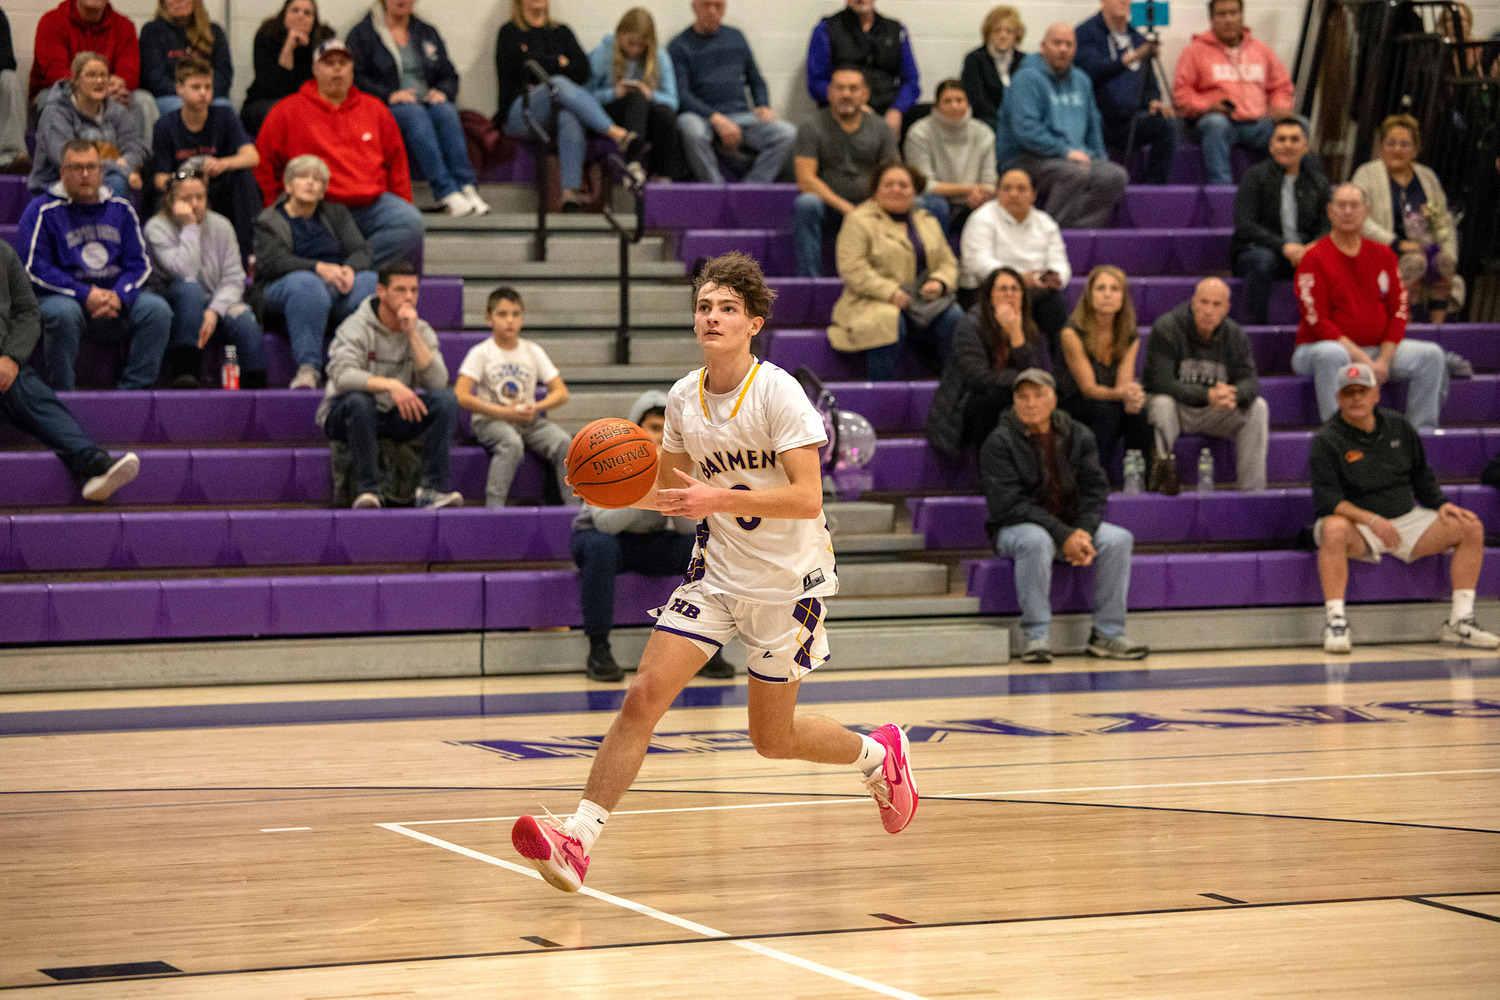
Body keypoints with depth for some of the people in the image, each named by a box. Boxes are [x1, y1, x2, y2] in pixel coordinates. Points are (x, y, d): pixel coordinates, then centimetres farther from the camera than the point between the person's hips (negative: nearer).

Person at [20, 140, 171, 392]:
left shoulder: (120, 209, 12)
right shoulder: (43, 211, -2)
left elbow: (140, 264, 9)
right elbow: (35, 269, -9)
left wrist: (119, 296, -13)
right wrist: (85, 295, -19)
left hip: (116, 297, 4)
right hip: (62, 295, -4)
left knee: (157, 309, -21)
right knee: (63, 312, -37)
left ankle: (133, 389, -18)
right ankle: (61, 397, -24)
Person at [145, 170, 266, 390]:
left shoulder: (220, 226, 6)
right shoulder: (157, 227, -5)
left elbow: (233, 278, -2)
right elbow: (185, 272, -21)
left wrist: (214, 311, -18)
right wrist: (189, 227, -17)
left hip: (219, 301, 3)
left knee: (245, 321, -30)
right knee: (189, 287, -36)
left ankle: (255, 387, -21)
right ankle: (185, 374, -40)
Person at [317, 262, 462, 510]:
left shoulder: (421, 330, 2)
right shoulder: (357, 327, -12)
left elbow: (437, 381, -15)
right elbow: (342, 375, -30)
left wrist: (413, 334, -20)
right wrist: (390, 385, -42)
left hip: (396, 418, 4)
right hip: (344, 416, -4)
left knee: (445, 399, -19)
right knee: (358, 400, -39)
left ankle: (433, 489, -24)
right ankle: (367, 490, -31)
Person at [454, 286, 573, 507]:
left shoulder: (533, 352, 10)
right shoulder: (480, 353, 0)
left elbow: (561, 392, 9)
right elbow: (461, 396, -11)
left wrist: (536, 408, -11)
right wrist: (502, 412, -17)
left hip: (530, 421, 3)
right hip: (490, 422, -3)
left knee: (563, 441, -25)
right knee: (512, 443, -37)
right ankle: (494, 504, -36)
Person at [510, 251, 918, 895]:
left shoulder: (777, 392, -17)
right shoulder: (683, 399, 0)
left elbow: (807, 498, -23)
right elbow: (672, 490, 15)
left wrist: (718, 498, -32)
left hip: (789, 578, -4)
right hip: (718, 573, 4)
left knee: (772, 739, 7)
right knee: (644, 694, -13)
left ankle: (879, 756, 36)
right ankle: (577, 839, -16)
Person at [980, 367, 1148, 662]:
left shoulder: (1079, 436, 3)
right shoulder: (999, 443, -11)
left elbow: (1095, 490, 1)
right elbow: (1010, 504, -19)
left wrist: (1083, 532, -20)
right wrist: (1064, 536, -26)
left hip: (1072, 526, 5)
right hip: (1015, 528, -5)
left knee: (1119, 539, -18)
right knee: (1036, 541, -38)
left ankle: (1107, 635, -15)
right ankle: (1036, 636, -31)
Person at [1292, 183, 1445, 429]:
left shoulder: (1383, 255, 9)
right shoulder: (1314, 258, -8)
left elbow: (1398, 312, 7)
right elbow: (1317, 323, -15)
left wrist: (1384, 359, -9)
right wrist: (1361, 358, -20)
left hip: (1379, 349, 6)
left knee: (1431, 354, -11)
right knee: (1331, 354, -40)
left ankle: (1422, 433, -12)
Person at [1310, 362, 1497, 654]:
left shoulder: (1398, 427, 10)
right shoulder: (1326, 440, -7)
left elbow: (1421, 476, 19)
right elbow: (1327, 501, -17)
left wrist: (1440, 504, -1)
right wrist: (1371, 520, -30)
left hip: (1407, 519, 5)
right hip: (1356, 525, -5)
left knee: (1471, 527, -10)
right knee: (1334, 529, -41)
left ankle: (1460, 623, -11)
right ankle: (1335, 621, -36)